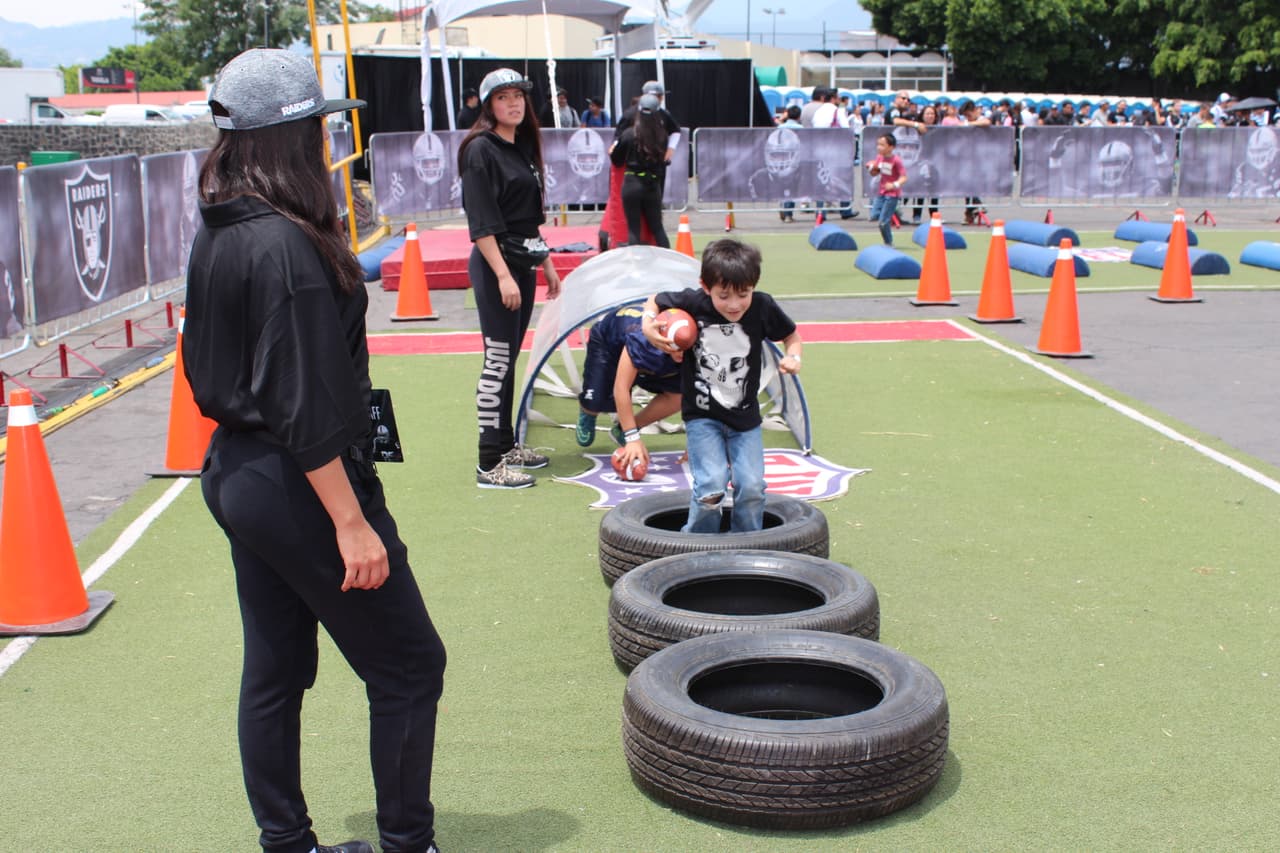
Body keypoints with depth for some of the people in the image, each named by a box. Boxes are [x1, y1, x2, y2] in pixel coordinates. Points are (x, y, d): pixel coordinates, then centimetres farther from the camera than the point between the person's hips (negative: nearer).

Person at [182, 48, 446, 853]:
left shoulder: (219, 236, 7)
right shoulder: (288, 246, -21)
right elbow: (306, 408, -23)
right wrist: (351, 522, -20)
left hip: (236, 476, 10)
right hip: (297, 486, -9)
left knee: (274, 672, 17)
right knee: (408, 665, 4)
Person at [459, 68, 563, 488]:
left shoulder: (524, 147, 14)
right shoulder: (481, 150, -11)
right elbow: (481, 223, -17)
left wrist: (547, 263, 20)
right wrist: (503, 275, -22)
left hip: (524, 262, 8)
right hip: (495, 264, -8)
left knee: (509, 358, 14)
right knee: (498, 360, -8)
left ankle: (506, 445, 24)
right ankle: (490, 464, -4)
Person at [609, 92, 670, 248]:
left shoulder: (629, 134, -8)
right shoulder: (661, 135, -2)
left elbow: (617, 160, 2)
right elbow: (663, 163, 5)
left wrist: (612, 151, 24)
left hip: (632, 184, -2)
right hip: (653, 185, 3)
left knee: (633, 228, 3)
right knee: (657, 227, 14)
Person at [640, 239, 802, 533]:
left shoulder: (762, 307, -12)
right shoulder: (692, 303, -16)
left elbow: (791, 335, 7)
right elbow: (655, 301, 4)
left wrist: (792, 358, -13)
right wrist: (649, 325, -15)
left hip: (745, 417, 2)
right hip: (702, 415, -2)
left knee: (751, 487, -6)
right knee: (712, 486, -15)